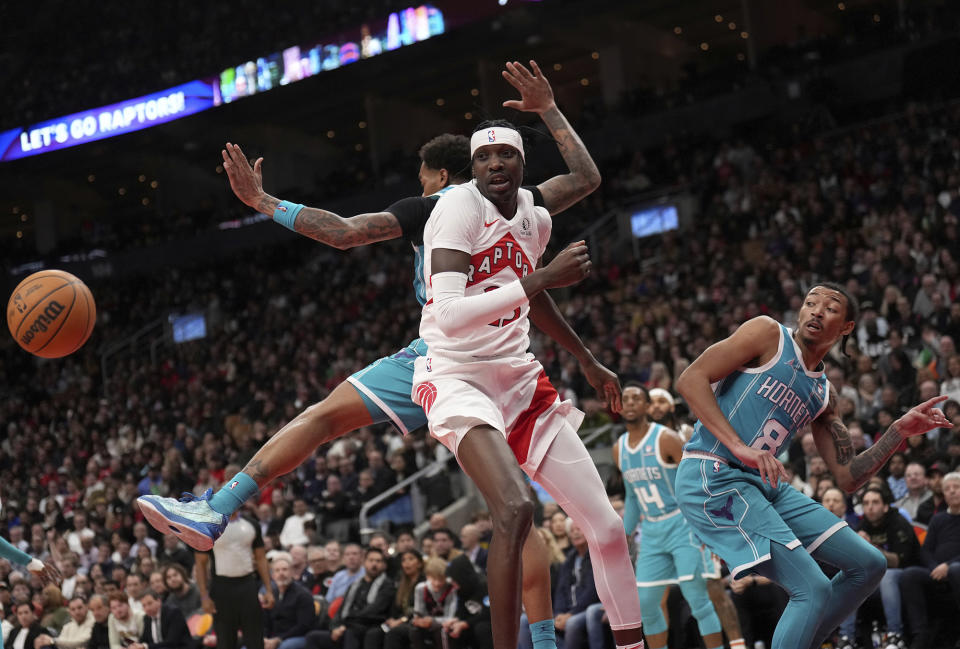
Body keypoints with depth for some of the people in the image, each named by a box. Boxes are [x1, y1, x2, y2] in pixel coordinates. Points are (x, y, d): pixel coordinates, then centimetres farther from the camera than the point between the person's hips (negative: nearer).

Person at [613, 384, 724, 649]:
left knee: (697, 598, -12)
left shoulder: (666, 439, -12)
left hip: (680, 525, -6)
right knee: (646, 603, 3)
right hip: (651, 531, 7)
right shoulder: (619, 450, 8)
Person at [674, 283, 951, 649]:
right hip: (712, 479, -8)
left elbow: (848, 478, 16)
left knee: (868, 565, 10)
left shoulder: (824, 395, 17)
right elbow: (691, 379, -13)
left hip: (767, 485, 8)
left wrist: (900, 432, 5)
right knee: (813, 589, -19)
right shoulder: (768, 334, -3)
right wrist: (738, 446, -23)